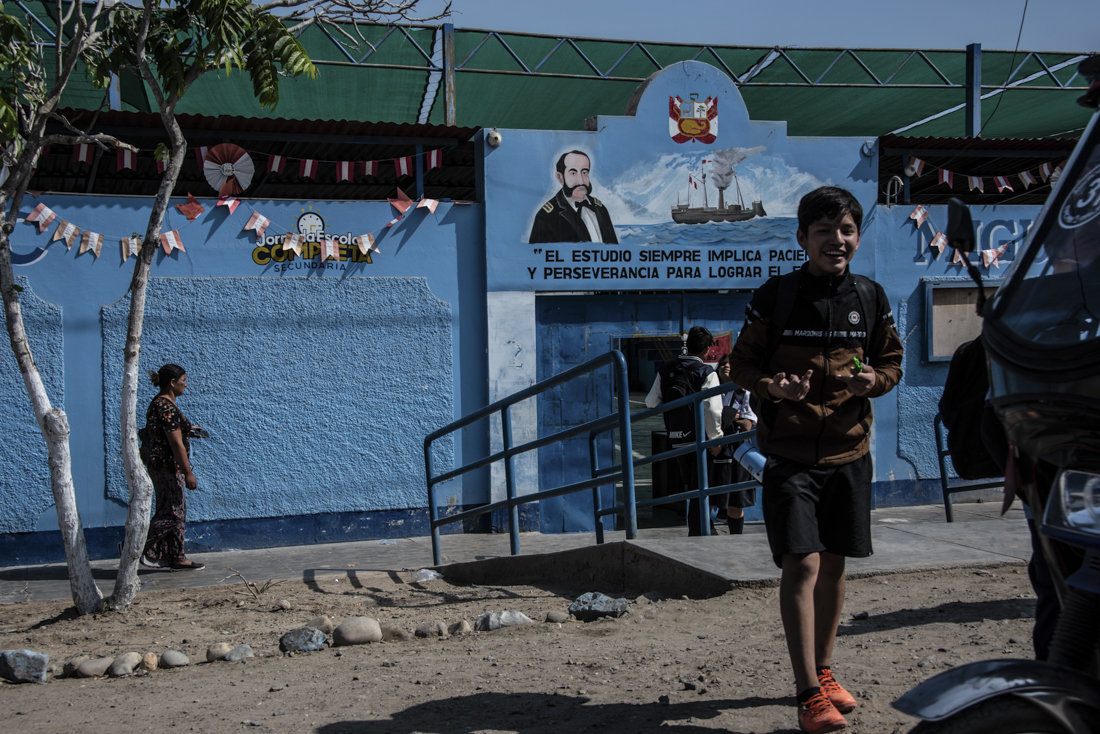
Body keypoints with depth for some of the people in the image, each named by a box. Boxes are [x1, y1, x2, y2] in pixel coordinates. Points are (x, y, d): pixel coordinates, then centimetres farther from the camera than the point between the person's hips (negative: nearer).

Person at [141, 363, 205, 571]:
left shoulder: (158, 404, 12)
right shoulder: (167, 408, -20)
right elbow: (176, 444, -22)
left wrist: (186, 429, 19)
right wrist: (188, 473, -20)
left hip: (162, 465, 11)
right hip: (168, 467, -11)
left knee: (178, 511, 13)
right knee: (172, 513, -4)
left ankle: (176, 557, 18)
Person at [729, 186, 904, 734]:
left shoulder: (871, 299, 3)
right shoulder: (774, 297, -7)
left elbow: (892, 361, 13)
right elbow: (741, 364, -1)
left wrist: (876, 380, -9)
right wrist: (771, 386, -21)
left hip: (848, 451, 4)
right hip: (790, 455, -4)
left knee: (834, 565, 14)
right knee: (801, 565, -11)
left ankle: (823, 673, 32)